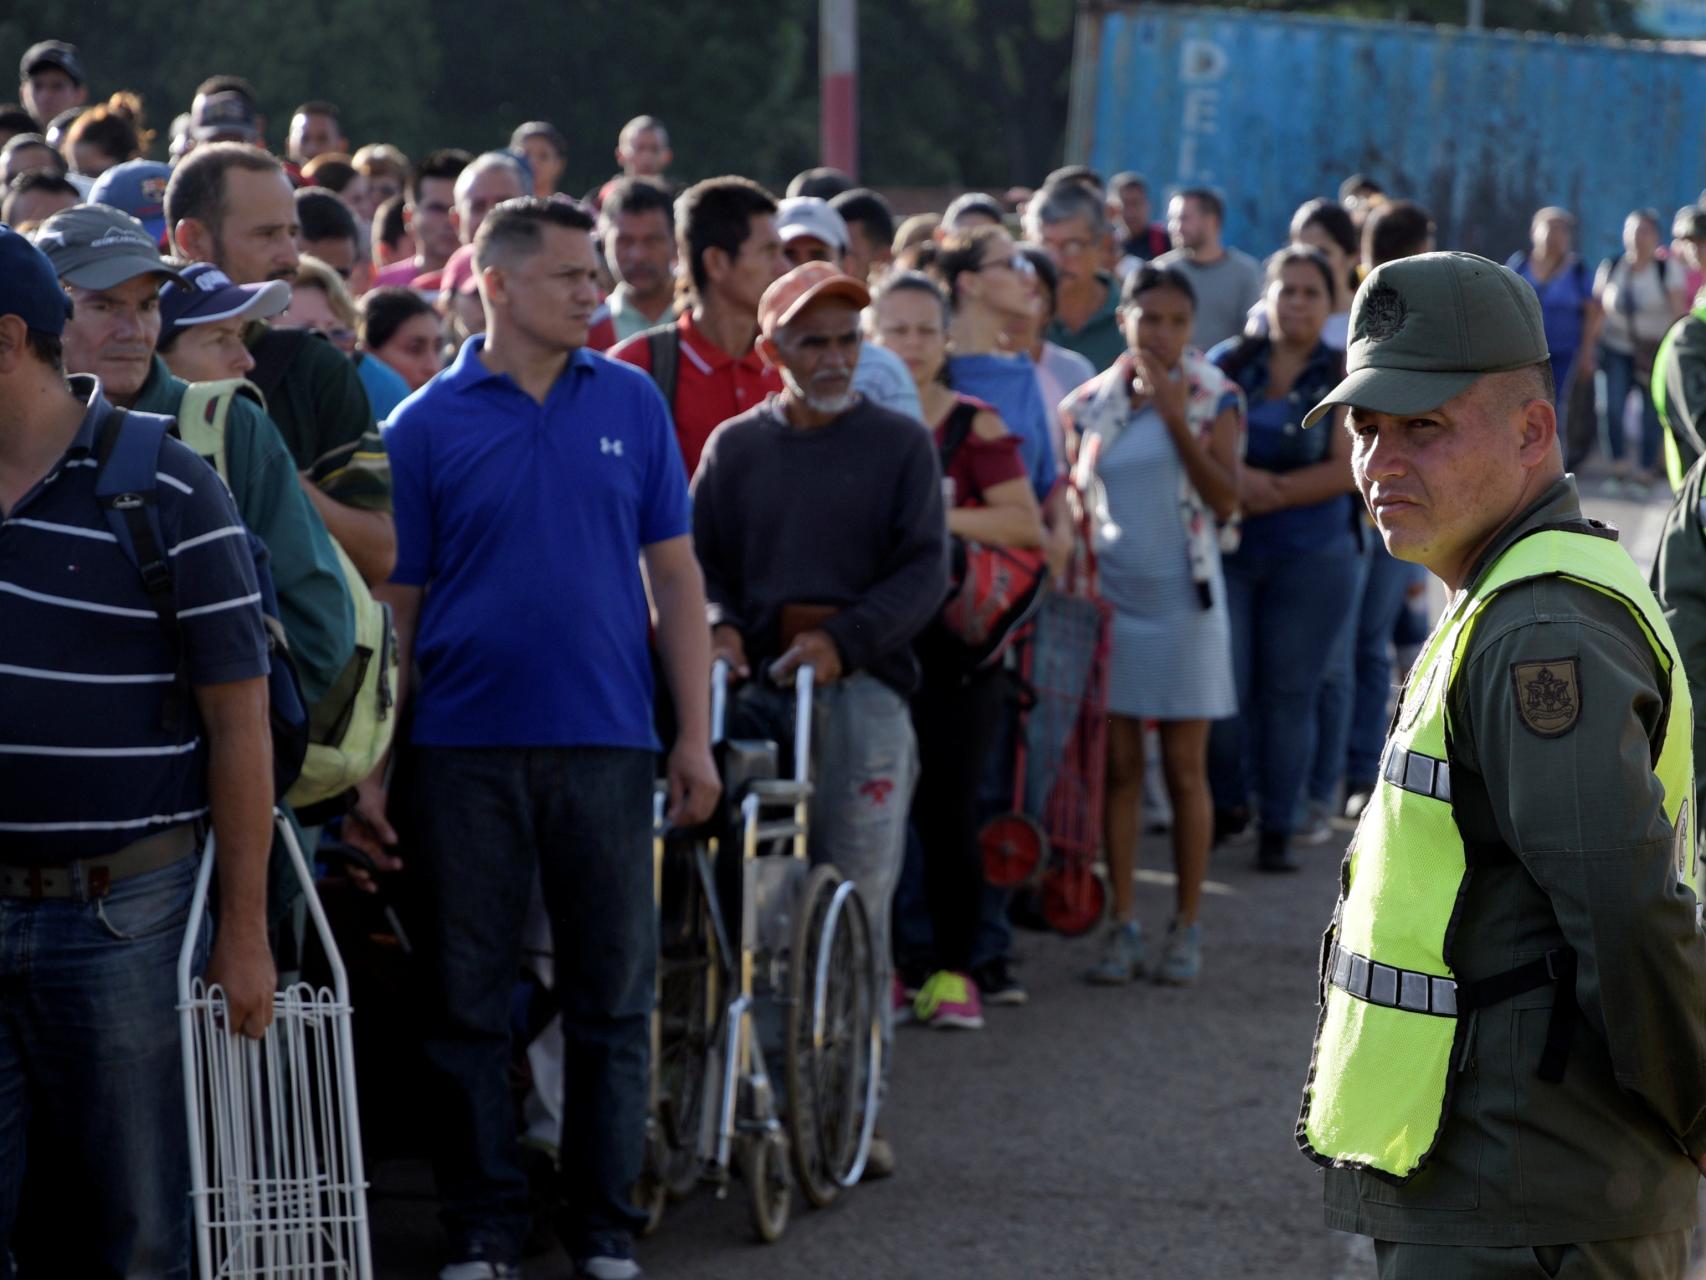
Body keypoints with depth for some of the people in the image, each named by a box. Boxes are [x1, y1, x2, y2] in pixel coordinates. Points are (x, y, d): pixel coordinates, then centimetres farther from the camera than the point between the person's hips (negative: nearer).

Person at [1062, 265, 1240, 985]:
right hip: (1109, 598, 2)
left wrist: (1176, 419, -20)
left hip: (1182, 600, -2)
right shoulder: (1089, 404, 5)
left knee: (1184, 768, 2)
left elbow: (1225, 499, -12)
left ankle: (1187, 926, 10)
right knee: (1119, 766, 3)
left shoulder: (1212, 398, -1)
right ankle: (1123, 923, 8)